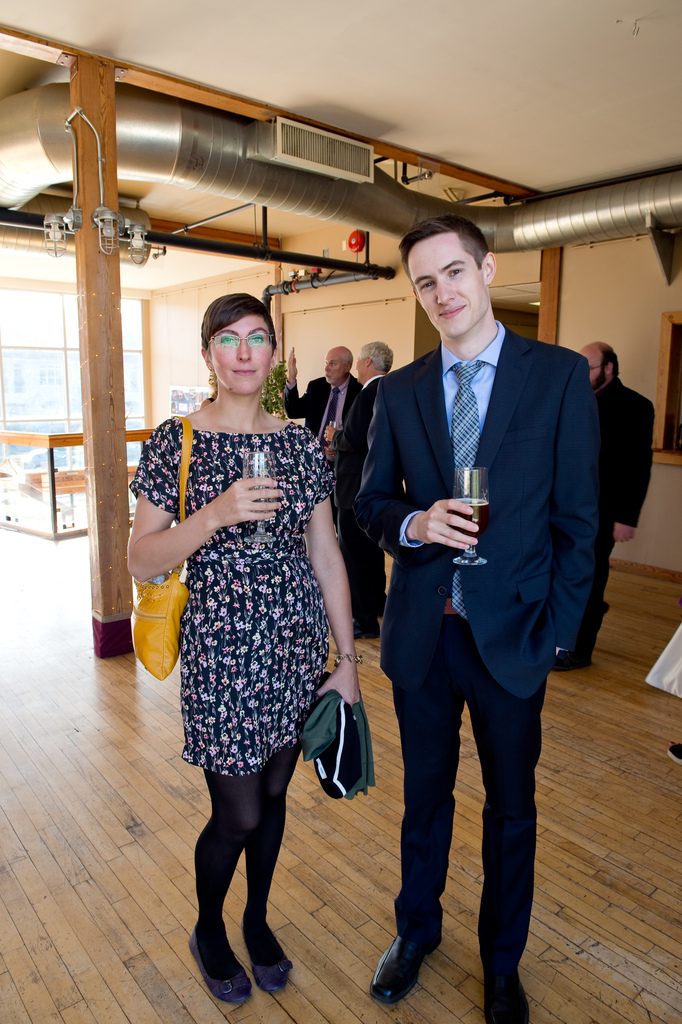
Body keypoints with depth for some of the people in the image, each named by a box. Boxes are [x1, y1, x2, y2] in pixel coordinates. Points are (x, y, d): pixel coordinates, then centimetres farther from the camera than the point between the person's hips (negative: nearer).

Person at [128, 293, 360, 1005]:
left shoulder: (301, 445, 3)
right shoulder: (175, 442, -7)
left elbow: (326, 555, 5)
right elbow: (141, 562, -9)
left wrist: (347, 660, 4)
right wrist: (216, 514, -25)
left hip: (296, 645, 4)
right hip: (221, 648, -3)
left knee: (274, 793, 18)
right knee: (239, 814, 6)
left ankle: (258, 919, 45)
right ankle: (208, 933, 39)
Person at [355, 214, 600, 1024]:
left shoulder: (559, 375, -6)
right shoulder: (400, 390, 2)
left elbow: (577, 519, -5)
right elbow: (370, 501, 6)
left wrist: (556, 632, -6)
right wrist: (415, 523, -16)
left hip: (510, 633, -2)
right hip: (420, 632, 2)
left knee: (511, 806, 17)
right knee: (424, 794, 20)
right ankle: (417, 930, 46)